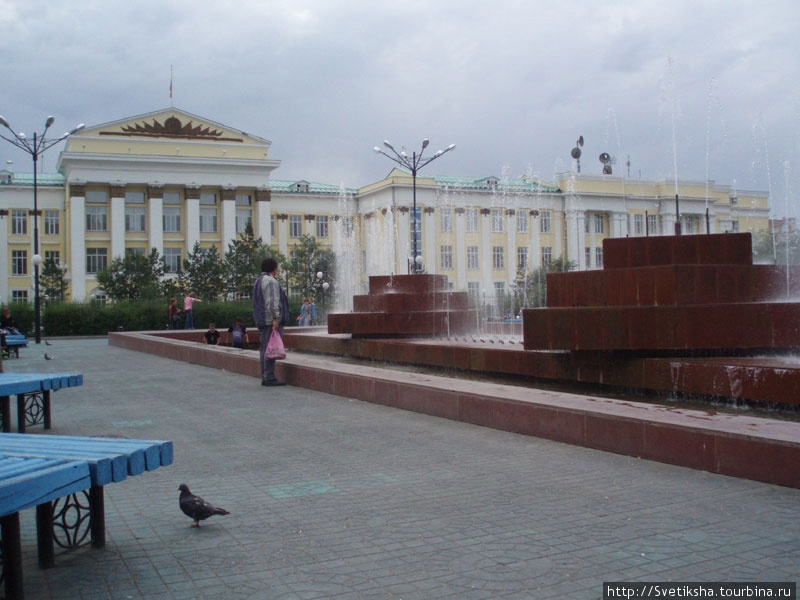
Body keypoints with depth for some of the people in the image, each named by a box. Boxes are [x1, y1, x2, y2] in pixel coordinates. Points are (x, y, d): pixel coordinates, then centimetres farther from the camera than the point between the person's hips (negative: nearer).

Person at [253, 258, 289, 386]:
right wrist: (275, 318, -21)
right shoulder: (271, 281, -11)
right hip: (271, 320, -10)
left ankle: (265, 377, 13)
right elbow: (272, 302, -20)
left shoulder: (259, 280, 21)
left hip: (262, 321, 10)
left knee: (264, 348, 10)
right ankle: (269, 378, -12)